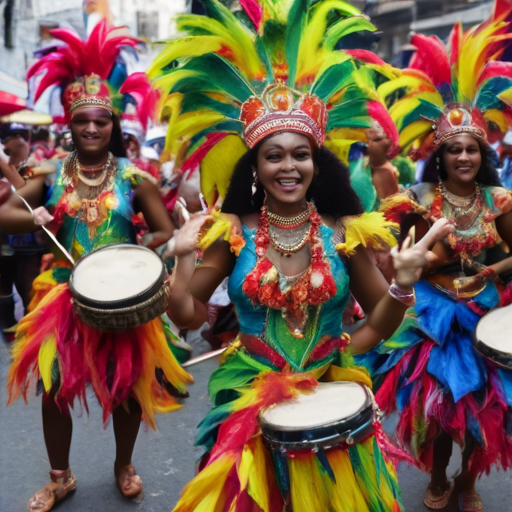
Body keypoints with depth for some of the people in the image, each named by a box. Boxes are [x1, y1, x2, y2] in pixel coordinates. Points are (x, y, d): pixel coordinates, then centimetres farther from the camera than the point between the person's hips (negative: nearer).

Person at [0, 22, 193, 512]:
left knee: (126, 388, 9)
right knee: (54, 388, 5)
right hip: (65, 294, 1)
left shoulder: (133, 176, -3)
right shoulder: (53, 173, 1)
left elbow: (167, 234, -5)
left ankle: (124, 465, 37)